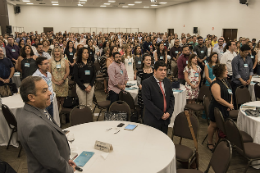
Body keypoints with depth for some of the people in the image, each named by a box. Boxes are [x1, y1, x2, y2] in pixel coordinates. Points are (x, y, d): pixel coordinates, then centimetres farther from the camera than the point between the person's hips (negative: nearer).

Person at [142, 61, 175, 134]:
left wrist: (169, 112, -4)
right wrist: (161, 114, -16)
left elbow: (171, 97, 11)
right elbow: (147, 102, -17)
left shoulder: (167, 81, 8)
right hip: (152, 120, -5)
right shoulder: (146, 83, -12)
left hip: (166, 118, 6)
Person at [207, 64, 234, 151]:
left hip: (225, 109, 9)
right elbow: (218, 99, -26)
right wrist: (229, 105, -15)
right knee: (213, 125, 6)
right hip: (216, 108, -8)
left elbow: (230, 93, 15)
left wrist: (230, 103, 1)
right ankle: (210, 143, 23)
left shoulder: (225, 81, 6)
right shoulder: (215, 84, -23)